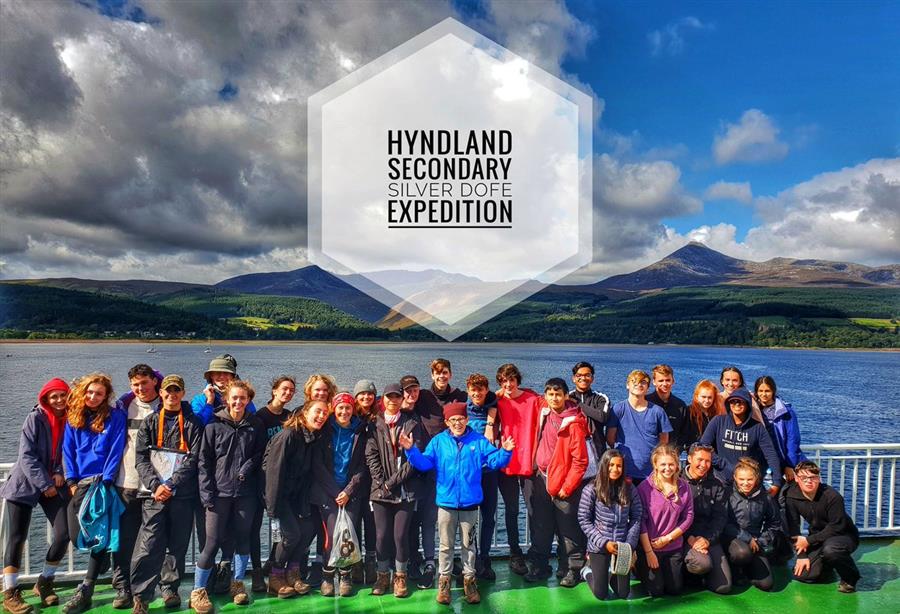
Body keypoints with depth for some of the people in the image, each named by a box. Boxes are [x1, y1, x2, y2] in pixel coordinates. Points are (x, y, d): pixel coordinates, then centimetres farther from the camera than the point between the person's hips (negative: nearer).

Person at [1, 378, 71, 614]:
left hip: (54, 486, 3)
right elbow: (27, 455, -12)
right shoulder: (35, 418, -8)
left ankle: (44, 583, 15)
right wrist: (44, 484, -15)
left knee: (64, 534, -6)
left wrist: (60, 472, -10)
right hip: (24, 484, -3)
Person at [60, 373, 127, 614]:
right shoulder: (73, 417, 8)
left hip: (103, 481, -4)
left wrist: (105, 481, -14)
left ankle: (85, 591, 3)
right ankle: (103, 556, 35)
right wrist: (71, 481, -1)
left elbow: (116, 450, -8)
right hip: (80, 483, 4)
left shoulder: (115, 416, -4)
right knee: (77, 536, 3)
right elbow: (68, 450, 9)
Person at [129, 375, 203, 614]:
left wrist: (170, 485, -12)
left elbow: (193, 459, -3)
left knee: (178, 545, 8)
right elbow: (141, 458, 2)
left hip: (183, 494, 0)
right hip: (154, 494, 0)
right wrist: (155, 485, -11)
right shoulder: (149, 423, 10)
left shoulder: (193, 423, 5)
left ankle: (171, 588, 23)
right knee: (149, 545, -7)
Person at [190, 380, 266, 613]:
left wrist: (247, 469, -11)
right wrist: (207, 494, -8)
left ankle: (238, 583, 28)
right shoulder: (214, 424, -3)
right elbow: (204, 461, -3)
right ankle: (198, 591, 16)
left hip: (246, 493, 2)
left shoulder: (255, 425, 4)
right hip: (220, 492, -2)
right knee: (213, 542, 0)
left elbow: (260, 454, 8)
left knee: (243, 538, 10)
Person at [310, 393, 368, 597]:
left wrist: (348, 491, -7)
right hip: (327, 492, -1)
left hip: (351, 492, 1)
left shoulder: (359, 432, 6)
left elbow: (362, 465, 4)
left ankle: (345, 576, 11)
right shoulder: (325, 431, 2)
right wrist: (335, 492, -8)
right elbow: (317, 465, -2)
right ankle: (327, 577, 9)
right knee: (332, 533, -11)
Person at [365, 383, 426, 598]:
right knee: (382, 535, 1)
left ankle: (400, 577, 18)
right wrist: (381, 483, -9)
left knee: (400, 534, -2)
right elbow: (371, 456, 1)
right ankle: (383, 576, 22)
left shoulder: (412, 424, 2)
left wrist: (393, 481, -9)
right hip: (381, 489, 1)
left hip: (406, 489, -1)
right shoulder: (375, 425, 7)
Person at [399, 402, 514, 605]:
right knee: (446, 544, 12)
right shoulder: (438, 441, 0)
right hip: (446, 501, 0)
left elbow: (493, 461, -7)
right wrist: (411, 450, -20)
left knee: (468, 543, 13)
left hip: (470, 502, 0)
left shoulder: (479, 441, -1)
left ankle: (469, 579, 28)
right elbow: (424, 463, -5)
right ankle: (444, 580, 25)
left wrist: (505, 452, -26)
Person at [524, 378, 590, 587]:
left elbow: (580, 461, -15)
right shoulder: (544, 412, 1)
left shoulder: (573, 423, -16)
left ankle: (572, 569, 19)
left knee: (568, 530, 5)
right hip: (541, 478, 6)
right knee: (540, 527, 14)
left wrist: (567, 487, -14)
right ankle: (539, 566, 27)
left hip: (563, 483, -6)